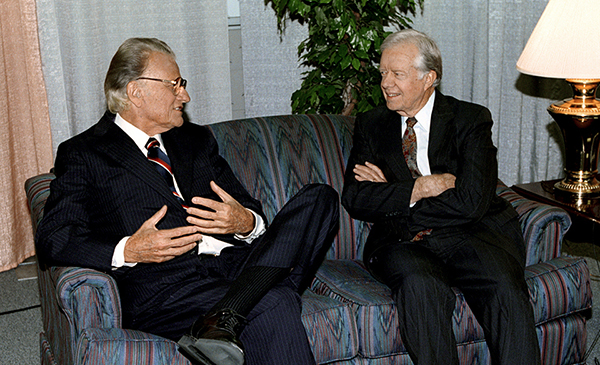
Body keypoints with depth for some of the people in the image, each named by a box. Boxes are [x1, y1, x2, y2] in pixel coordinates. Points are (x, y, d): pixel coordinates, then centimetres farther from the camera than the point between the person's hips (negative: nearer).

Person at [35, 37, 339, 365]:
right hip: (162, 284, -7)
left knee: (320, 198, -17)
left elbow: (250, 212, 22)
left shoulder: (197, 139, 26)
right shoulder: (84, 154, 10)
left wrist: (246, 222, -5)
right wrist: (127, 251, -17)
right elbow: (52, 239, -1)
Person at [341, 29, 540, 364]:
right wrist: (420, 189, -10)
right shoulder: (371, 125, 14)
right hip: (404, 244, 1)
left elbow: (470, 203, -9)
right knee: (420, 287, -33)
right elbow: (354, 199, 2)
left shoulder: (471, 120, 5)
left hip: (473, 235, 0)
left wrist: (391, 198, -4)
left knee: (505, 288, -31)